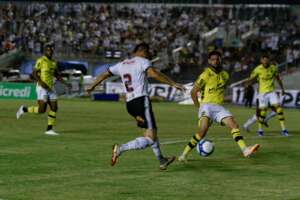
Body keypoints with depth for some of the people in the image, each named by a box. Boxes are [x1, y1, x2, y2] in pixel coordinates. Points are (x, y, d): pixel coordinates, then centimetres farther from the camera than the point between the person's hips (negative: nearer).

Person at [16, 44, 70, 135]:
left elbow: (57, 75, 21)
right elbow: (34, 73, -12)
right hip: (42, 88, -7)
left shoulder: (53, 62, 13)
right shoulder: (41, 61, -9)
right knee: (42, 110, -12)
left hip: (51, 88, 7)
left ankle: (49, 129, 4)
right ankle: (24, 109, 12)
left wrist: (66, 83, 10)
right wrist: (42, 83, -24)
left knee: (54, 108, -2)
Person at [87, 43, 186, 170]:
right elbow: (153, 73, -19)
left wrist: (92, 86, 41)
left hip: (129, 103, 8)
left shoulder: (122, 65, 19)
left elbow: (105, 74, 26)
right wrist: (173, 84, -19)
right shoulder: (142, 61, -1)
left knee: (152, 131, 24)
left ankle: (161, 161, 31)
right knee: (150, 139, -11)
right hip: (141, 100, -8)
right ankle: (120, 149, -22)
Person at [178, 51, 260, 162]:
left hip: (219, 107, 6)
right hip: (206, 106, -6)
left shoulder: (225, 75, 11)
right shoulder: (205, 75, -7)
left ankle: (245, 150, -23)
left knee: (233, 124, -14)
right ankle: (184, 154, -16)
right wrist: (199, 107, -1)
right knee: (203, 130, -25)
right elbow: (193, 92, -2)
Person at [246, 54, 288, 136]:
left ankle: (283, 129, -7)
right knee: (263, 110, -3)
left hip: (272, 91, 2)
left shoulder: (273, 68, -1)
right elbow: (251, 79, -3)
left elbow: (278, 78, 13)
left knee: (278, 108, -10)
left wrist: (282, 89, 15)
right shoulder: (258, 69, -9)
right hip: (262, 92, -2)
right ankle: (260, 129, 17)